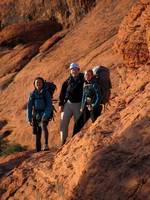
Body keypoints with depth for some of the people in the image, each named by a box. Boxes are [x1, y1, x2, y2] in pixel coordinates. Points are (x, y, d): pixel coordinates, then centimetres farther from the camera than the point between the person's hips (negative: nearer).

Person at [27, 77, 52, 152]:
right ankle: (38, 150, 19)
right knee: (37, 134, 6)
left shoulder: (46, 93, -11)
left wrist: (45, 116, -26)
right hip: (36, 115, 4)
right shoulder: (32, 94, -1)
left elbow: (49, 106, -16)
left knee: (43, 126, -32)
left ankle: (46, 144, -37)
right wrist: (29, 119, -4)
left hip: (45, 114, -4)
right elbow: (29, 107, 2)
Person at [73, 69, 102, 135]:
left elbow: (99, 97, -16)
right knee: (78, 123, 6)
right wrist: (82, 106, 16)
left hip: (94, 108, -7)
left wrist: (93, 106, -19)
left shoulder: (95, 84, -12)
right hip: (86, 107, 7)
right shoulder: (85, 84, 10)